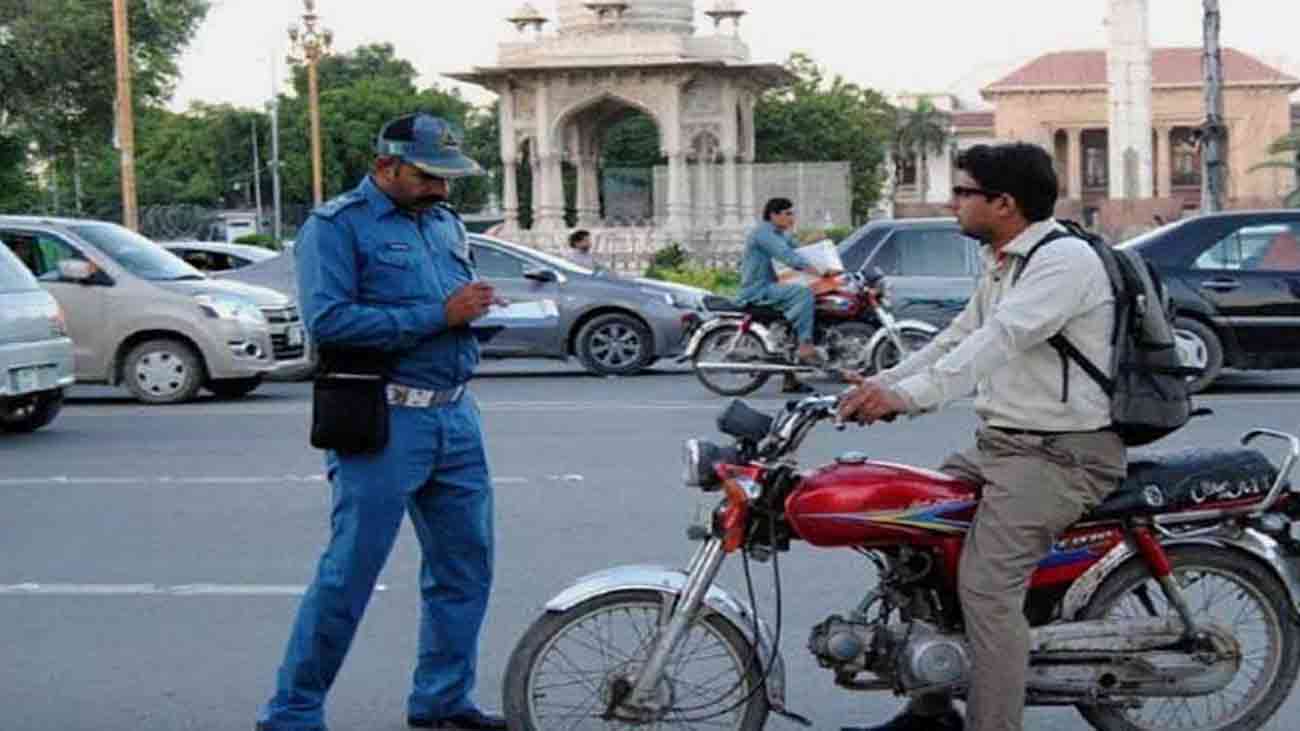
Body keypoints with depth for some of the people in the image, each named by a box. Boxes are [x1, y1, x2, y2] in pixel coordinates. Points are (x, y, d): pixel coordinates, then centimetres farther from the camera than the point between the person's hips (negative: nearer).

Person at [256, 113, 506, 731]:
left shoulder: (446, 223, 17)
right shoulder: (336, 227, -6)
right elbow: (328, 321, -20)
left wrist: (476, 308, 2)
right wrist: (438, 316, -20)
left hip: (455, 418, 8)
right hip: (384, 424, -7)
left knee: (465, 564, 12)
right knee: (349, 572, -5)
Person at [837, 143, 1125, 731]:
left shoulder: (1063, 259, -16)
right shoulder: (1001, 265, 18)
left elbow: (999, 340, -29)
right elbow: (956, 340, 21)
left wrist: (908, 395, -38)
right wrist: (878, 384, 9)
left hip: (1063, 454, -10)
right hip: (1001, 444, 10)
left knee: (986, 585, -21)